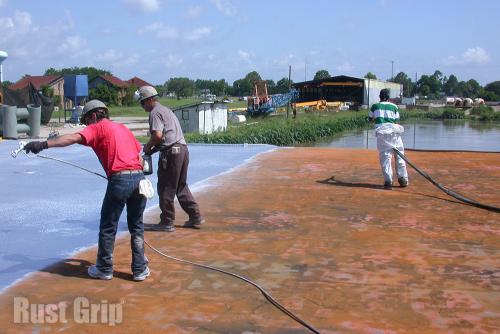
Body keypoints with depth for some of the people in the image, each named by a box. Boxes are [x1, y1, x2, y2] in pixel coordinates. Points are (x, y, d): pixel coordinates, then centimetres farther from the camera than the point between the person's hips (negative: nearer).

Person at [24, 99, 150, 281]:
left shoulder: (98, 127, 4)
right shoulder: (122, 128, 24)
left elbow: (73, 138, -14)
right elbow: (140, 153, 24)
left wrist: (44, 144, -23)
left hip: (119, 180, -6)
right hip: (139, 177, 6)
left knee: (108, 227, 10)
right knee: (136, 227, 16)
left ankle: (104, 269, 21)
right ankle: (140, 269, 19)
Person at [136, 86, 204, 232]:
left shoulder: (155, 112, -7)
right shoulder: (165, 110, 23)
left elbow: (158, 135, -20)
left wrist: (147, 147, -4)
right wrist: (154, 148, 16)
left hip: (171, 152, -9)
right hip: (183, 149, 9)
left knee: (165, 188, 1)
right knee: (181, 187, 17)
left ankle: (167, 222, 8)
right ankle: (196, 217, 18)